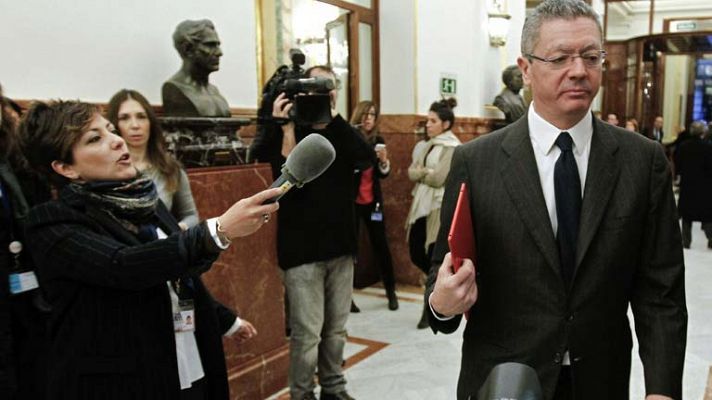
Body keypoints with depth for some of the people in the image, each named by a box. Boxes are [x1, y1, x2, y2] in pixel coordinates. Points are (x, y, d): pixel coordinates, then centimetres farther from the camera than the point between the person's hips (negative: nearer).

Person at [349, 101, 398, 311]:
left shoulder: (378, 140, 4)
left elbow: (383, 174, 6)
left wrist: (384, 160, -14)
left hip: (372, 201, 4)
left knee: (381, 245, 8)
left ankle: (391, 292, 21)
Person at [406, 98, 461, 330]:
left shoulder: (452, 147, -9)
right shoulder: (430, 144, 14)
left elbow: (438, 178, -19)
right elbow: (411, 172, 7)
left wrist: (421, 172, -4)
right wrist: (426, 172, -12)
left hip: (439, 208, -8)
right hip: (421, 206, 8)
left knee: (434, 258, 0)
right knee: (416, 253, 10)